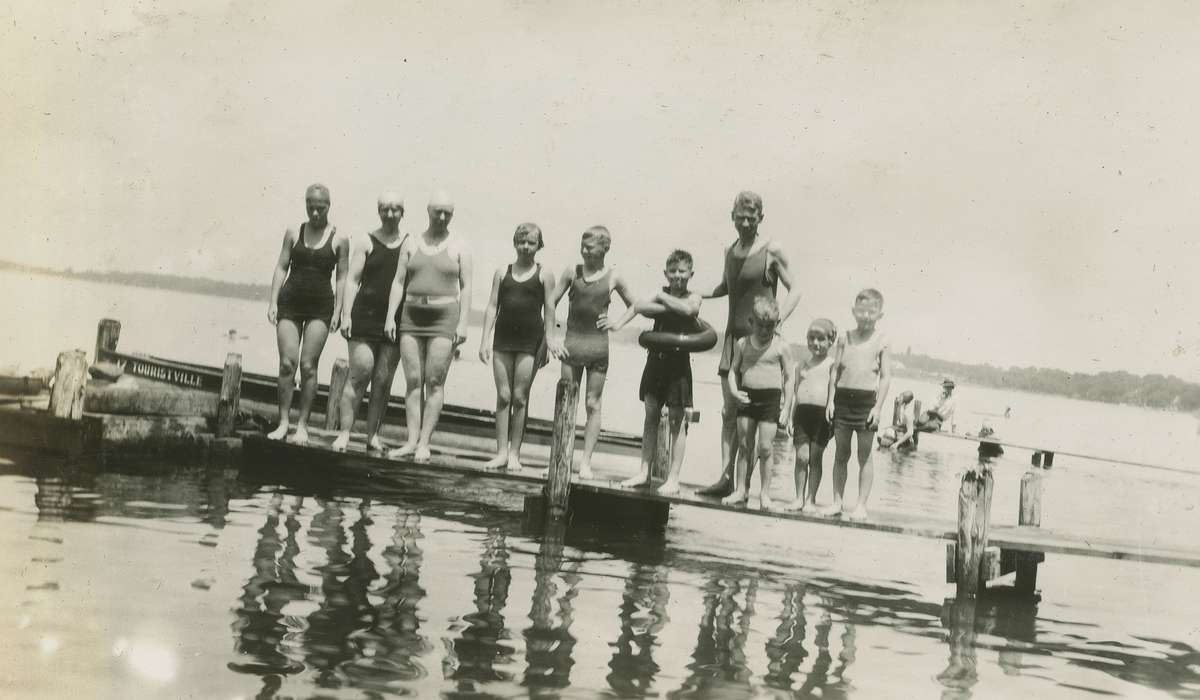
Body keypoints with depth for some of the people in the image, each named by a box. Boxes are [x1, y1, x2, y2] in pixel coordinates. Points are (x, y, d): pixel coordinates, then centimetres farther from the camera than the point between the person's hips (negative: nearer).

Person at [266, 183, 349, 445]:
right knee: (287, 363, -5)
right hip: (290, 302, 2)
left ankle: (302, 425, 2)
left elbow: (342, 277, 2)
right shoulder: (293, 233, 7)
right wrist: (273, 302, 0)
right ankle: (283, 422, 1)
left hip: (320, 306, -2)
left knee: (308, 366, -4)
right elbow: (281, 267, 8)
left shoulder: (338, 239, 2)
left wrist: (337, 312, -4)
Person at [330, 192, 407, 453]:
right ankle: (344, 433, -4)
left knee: (383, 380, 2)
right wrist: (347, 314, -6)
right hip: (366, 314, -2)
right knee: (360, 374, -8)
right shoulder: (366, 241, 7)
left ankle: (373, 435, 9)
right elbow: (352, 279, 4)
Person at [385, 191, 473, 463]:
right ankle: (411, 440, 0)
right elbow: (399, 281, 8)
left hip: (444, 317, -3)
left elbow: (466, 287, 0)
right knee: (413, 381, -1)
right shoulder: (412, 244, 10)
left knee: (435, 382, -6)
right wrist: (390, 316, -2)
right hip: (412, 316, 3)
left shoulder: (459, 247, 4)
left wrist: (463, 323, -9)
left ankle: (424, 442, -6)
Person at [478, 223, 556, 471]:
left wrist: (546, 344, -5)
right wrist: (485, 340, 2)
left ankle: (514, 454, 6)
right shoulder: (502, 272, 11)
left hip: (530, 341, -2)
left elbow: (549, 311, 1)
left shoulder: (544, 274, 4)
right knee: (503, 396, 1)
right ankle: (501, 452, 5)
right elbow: (492, 307, 9)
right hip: (503, 339, 2)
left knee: (520, 397, -1)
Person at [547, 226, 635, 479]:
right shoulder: (572, 272, 1)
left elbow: (633, 306, 13)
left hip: (598, 344, -1)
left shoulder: (613, 277, 0)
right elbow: (551, 302, 5)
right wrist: (550, 337, -2)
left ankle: (586, 461, 4)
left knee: (593, 404, 2)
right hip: (571, 344, 1)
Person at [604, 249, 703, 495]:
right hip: (655, 361, 4)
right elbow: (638, 306, 4)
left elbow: (688, 309, -26)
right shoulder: (660, 294, 8)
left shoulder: (693, 298, -4)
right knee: (650, 417, 9)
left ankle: (673, 478, 3)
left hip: (678, 363, -4)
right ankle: (644, 472, 15)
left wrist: (662, 298, -15)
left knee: (677, 420, -1)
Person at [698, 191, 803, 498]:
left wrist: (777, 320, -17)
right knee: (729, 411, 4)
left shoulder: (772, 251, -6)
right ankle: (726, 478, 6)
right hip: (733, 335, 6)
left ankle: (744, 482, -5)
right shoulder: (730, 251, 12)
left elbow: (794, 290, -3)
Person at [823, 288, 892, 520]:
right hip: (843, 397, 3)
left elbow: (886, 377, -2)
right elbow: (835, 370, 7)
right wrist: (831, 400, 1)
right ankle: (837, 501, 14)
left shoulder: (881, 342, -1)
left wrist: (878, 407, -9)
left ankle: (861, 504, 7)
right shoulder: (845, 338, 6)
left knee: (865, 456, 2)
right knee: (841, 453, 8)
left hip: (866, 399, -3)